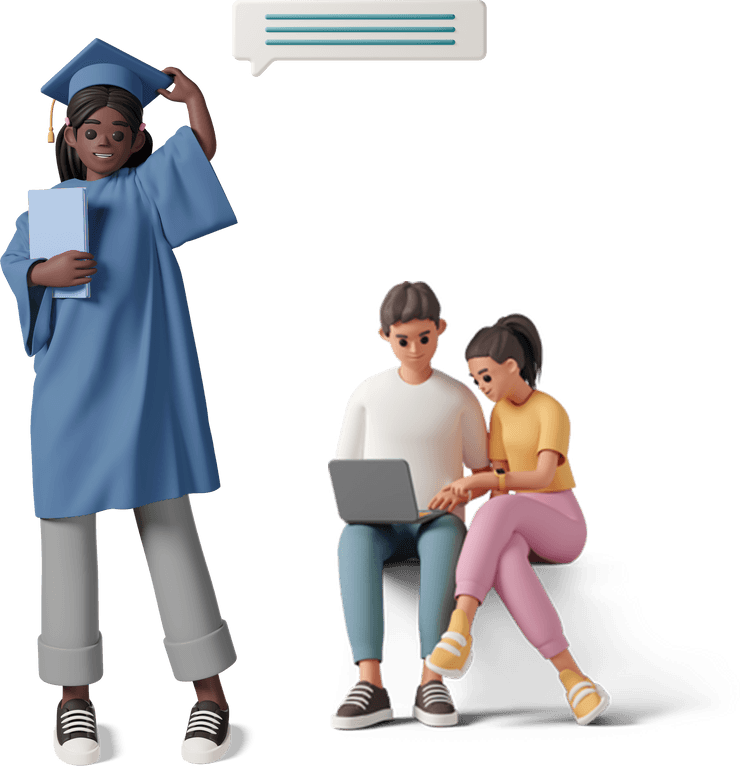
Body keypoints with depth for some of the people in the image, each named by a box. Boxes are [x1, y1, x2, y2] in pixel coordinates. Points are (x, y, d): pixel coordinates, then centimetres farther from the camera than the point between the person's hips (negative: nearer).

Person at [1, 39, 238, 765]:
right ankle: (74, 695, 15)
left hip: (141, 385, -2)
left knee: (167, 526, -1)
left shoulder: (148, 188, 8)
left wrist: (188, 91, 9)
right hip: (68, 389, 2)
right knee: (67, 528, 3)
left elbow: (205, 145, -6)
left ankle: (210, 692, 7)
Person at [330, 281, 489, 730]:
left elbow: (482, 470, 10)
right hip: (380, 523, 1)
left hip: (440, 521, -1)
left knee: (444, 541, -40)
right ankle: (370, 683, -46)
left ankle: (431, 681, -42)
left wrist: (458, 494, -12)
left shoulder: (461, 398, 4)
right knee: (353, 540, -37)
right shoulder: (368, 395, 6)